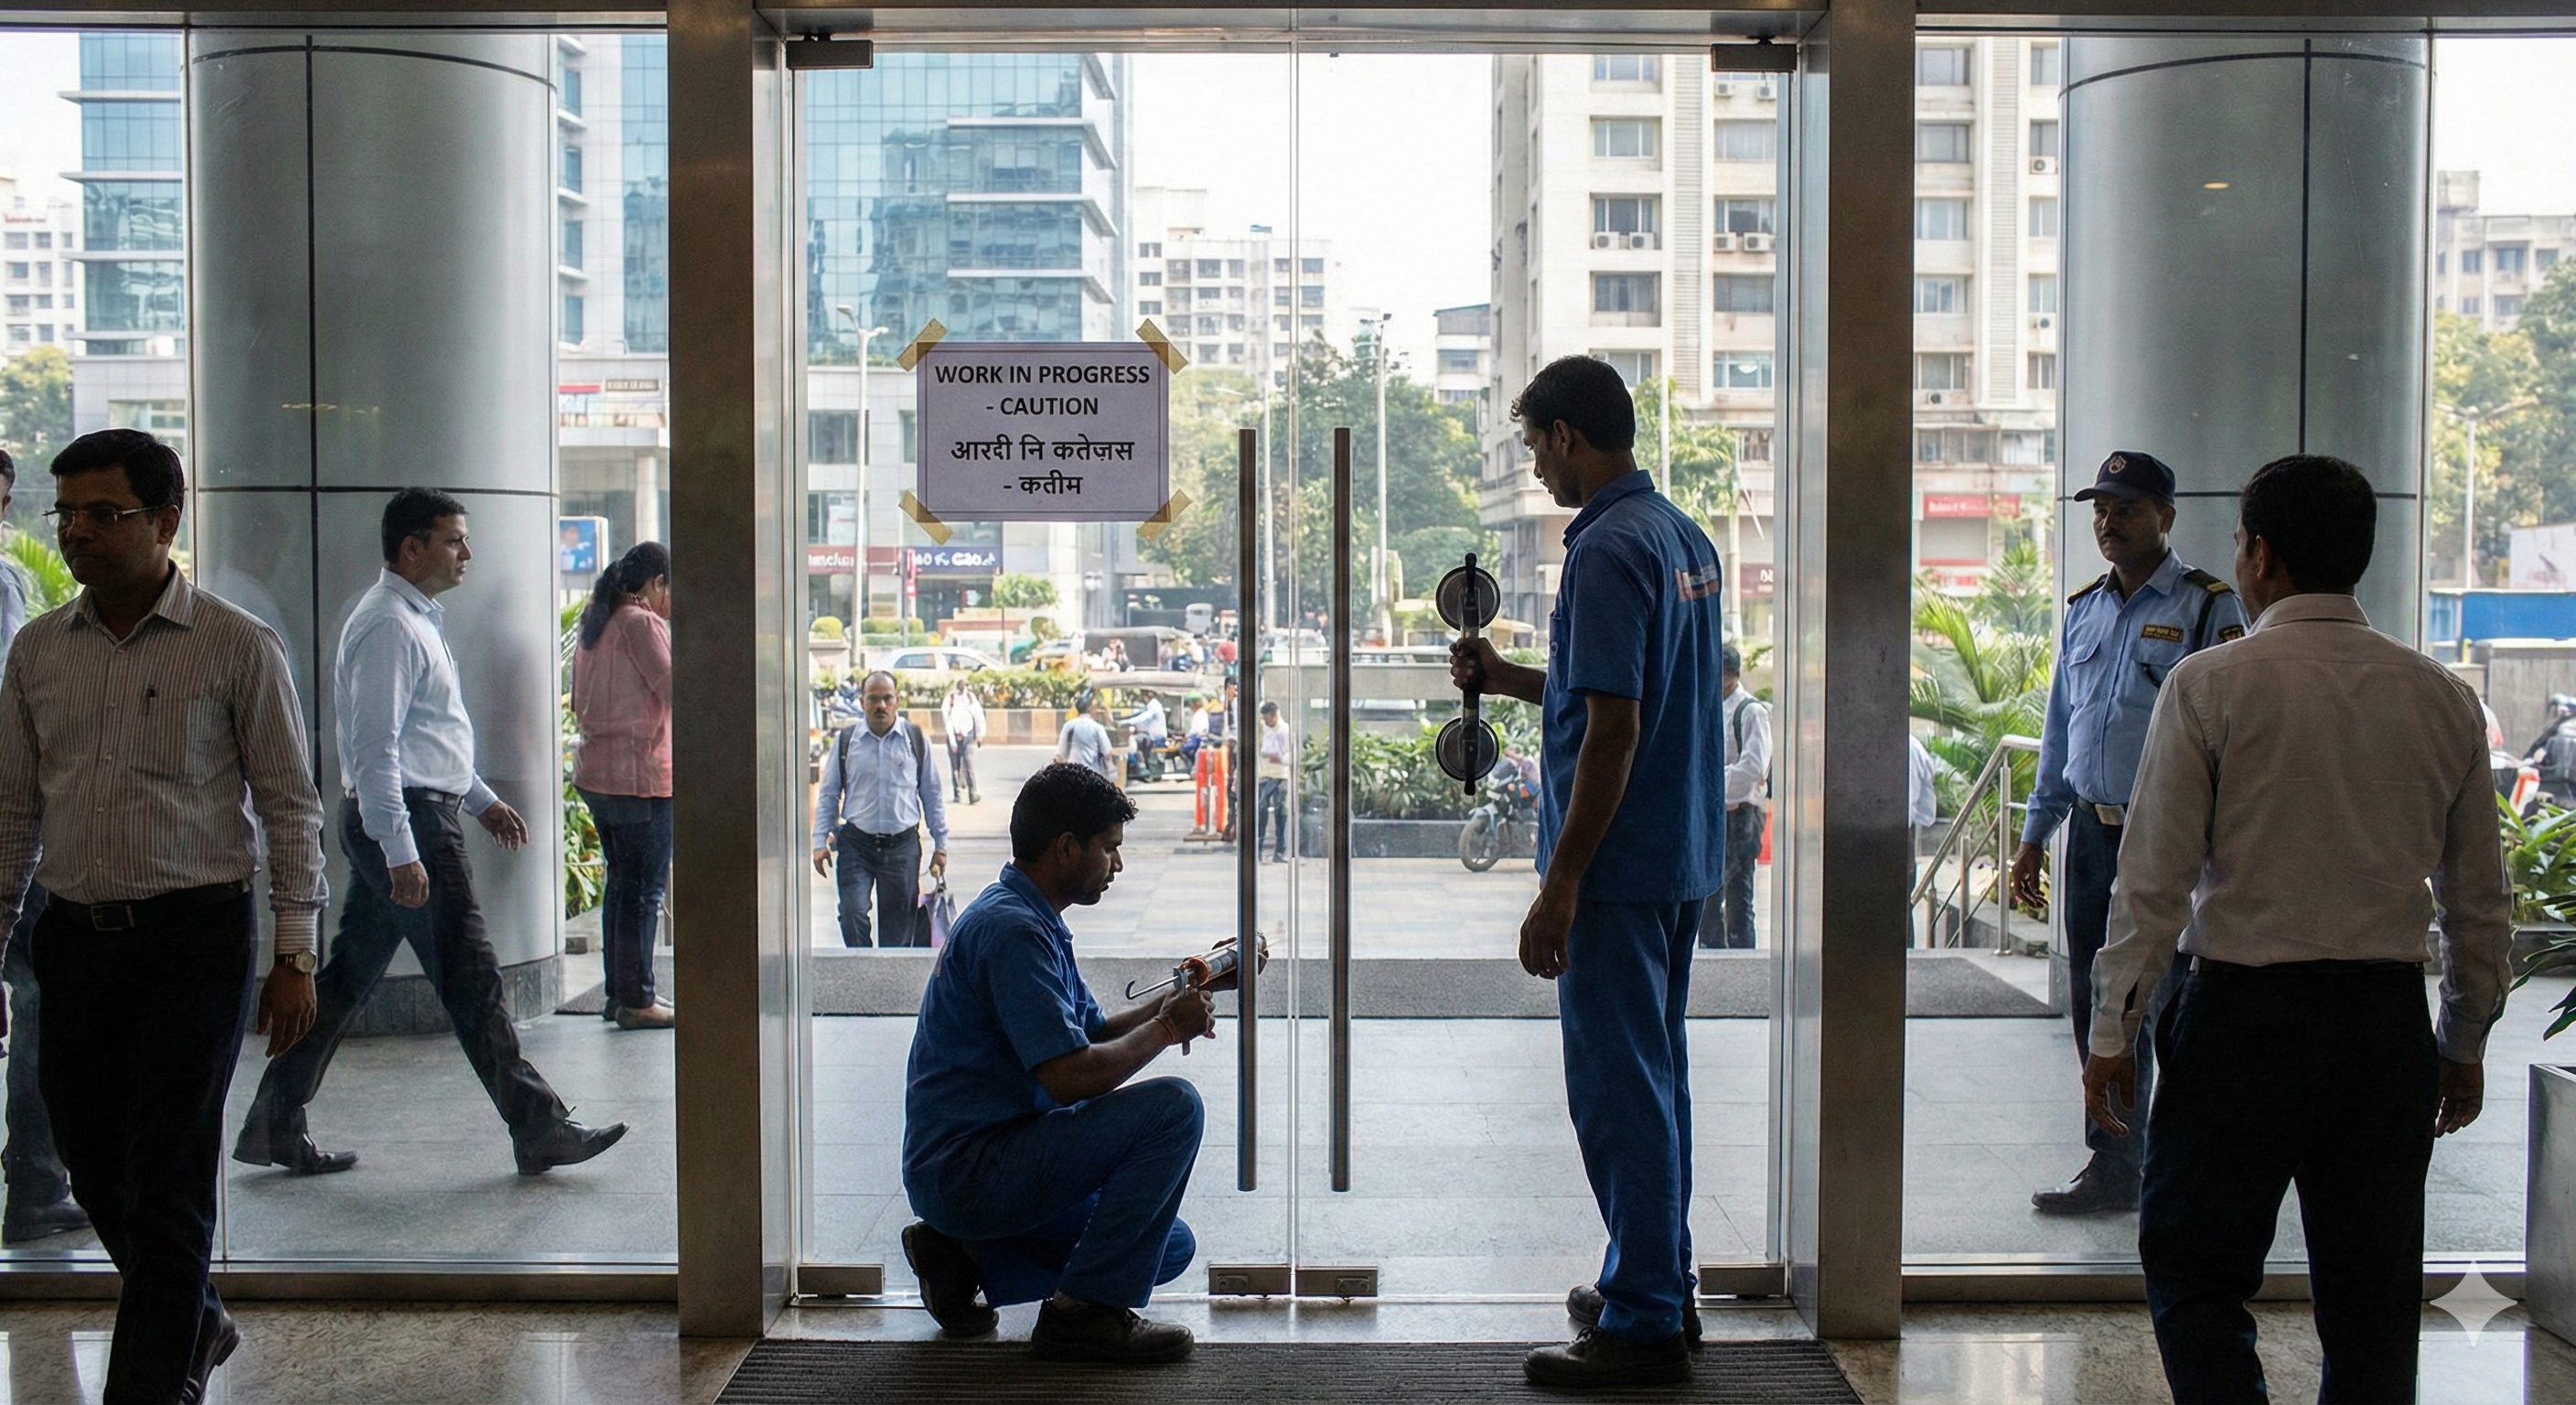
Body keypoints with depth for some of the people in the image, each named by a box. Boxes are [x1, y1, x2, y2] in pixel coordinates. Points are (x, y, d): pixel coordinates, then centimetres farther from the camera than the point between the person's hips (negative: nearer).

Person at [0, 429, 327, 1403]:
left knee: (168, 1189, -4)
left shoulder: (237, 648, -5)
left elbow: (290, 806, -4)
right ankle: (196, 1324, 37)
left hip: (195, 939, -5)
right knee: (96, 1172, 14)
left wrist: (295, 957, -7)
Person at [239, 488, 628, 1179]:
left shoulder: (418, 620, 18)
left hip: (406, 819, 11)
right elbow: (374, 746, -21)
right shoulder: (389, 626, -15)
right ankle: (539, 1132, 1)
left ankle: (274, 1125, 18)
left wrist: (481, 799, 26)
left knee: (348, 975, 12)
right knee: (471, 982, -5)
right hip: (404, 820, -11)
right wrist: (401, 852, -25)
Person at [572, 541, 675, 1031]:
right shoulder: (641, 623, -12)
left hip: (595, 770, 9)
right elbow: (675, 690, -15)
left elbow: (580, 704, 20)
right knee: (645, 888, -4)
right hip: (640, 774, -9)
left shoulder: (595, 623, 14)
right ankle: (636, 1001, -2)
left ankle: (620, 992, 20)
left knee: (621, 881, 15)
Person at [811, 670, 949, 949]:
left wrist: (940, 845, 8)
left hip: (902, 844, 1)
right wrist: (820, 842, 0)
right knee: (853, 914, -14)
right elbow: (828, 795, 8)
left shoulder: (916, 741, 4)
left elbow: (932, 795, 9)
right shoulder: (846, 741, 3)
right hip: (856, 843, 0)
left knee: (899, 926, 5)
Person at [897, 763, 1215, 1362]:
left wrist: (1169, 1002, 3)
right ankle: (1088, 1310, -14)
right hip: (969, 1170, -11)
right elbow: (1070, 1076, -25)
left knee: (1171, 1246, 16)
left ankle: (966, 1255, 10)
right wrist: (1166, 1028, -11)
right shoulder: (1009, 928, -19)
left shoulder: (1032, 920, 15)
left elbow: (1093, 1034, 20)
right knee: (1173, 1105, -20)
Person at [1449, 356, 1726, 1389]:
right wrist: (1511, 679, 22)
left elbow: (1612, 730, -22)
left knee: (1617, 1089, -3)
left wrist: (1560, 887, -21)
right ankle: (1655, 1283, 29)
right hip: (1680, 858, 10)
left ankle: (1643, 1326, 3)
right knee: (1652, 1076, 18)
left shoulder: (1609, 550, -18)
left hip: (1619, 865, -10)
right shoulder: (1686, 539, 12)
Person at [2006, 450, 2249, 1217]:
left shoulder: (2208, 609, -5)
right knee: (2098, 1008, 8)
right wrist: (2035, 836, 18)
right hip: (2094, 832, 6)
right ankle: (2115, 1168, 18)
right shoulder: (2084, 610, 14)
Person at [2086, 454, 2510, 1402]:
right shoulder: (2443, 699, 6)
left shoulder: (2210, 685, -7)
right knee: (2373, 1301, 12)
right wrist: (2464, 1047, 21)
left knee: (2195, 1272, 7)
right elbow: (2481, 904, 10)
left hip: (2243, 1013, -4)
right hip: (2389, 1018, 4)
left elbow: (2155, 881, -9)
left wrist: (2112, 1033, -2)